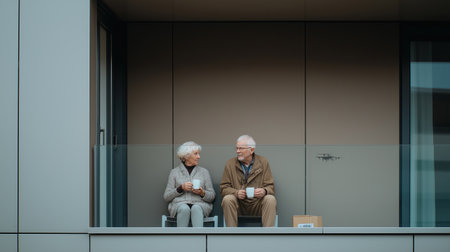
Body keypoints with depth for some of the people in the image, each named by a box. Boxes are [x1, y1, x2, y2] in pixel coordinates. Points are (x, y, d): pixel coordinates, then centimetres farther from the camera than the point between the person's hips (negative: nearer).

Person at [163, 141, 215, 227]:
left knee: (196, 209, -36)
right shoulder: (175, 172, 14)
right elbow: (166, 196, 9)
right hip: (179, 203, 0)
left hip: (200, 204, 0)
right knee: (184, 209, -37)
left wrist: (202, 193, -8)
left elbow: (212, 196, 14)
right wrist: (181, 188, -7)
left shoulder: (204, 172, 17)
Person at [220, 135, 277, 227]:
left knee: (270, 199, -29)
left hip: (257, 204, 0)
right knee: (227, 199, -30)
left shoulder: (263, 162, 4)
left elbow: (270, 187, 3)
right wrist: (236, 192, -19)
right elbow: (224, 188, 2)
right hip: (238, 204, 0)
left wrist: (264, 191, -21)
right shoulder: (230, 163, 4)